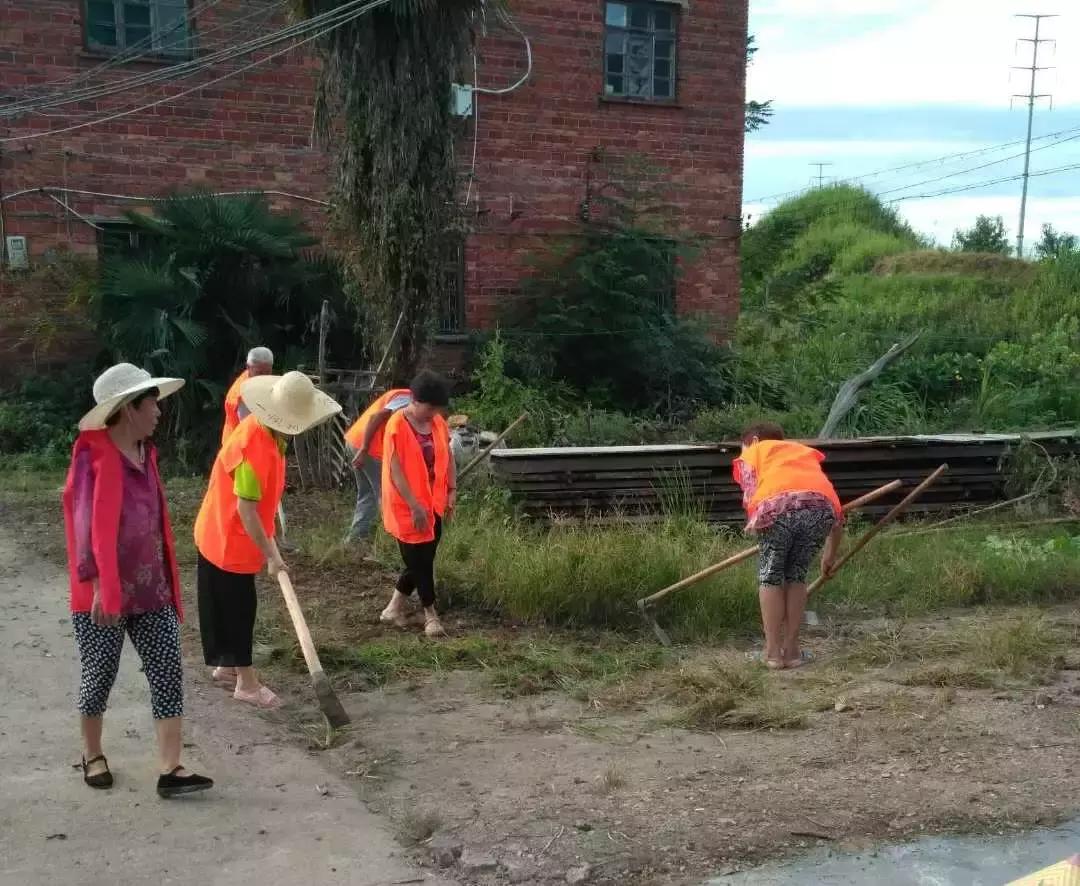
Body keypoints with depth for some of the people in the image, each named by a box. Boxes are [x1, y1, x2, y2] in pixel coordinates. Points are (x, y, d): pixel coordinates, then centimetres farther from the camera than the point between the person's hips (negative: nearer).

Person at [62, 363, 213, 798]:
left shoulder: (145, 453, 9)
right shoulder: (93, 455, -14)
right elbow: (87, 524, -18)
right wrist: (99, 587, -22)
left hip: (150, 589, 7)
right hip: (103, 592, -6)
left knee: (168, 672, -1)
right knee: (100, 675, 9)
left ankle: (170, 768, 1)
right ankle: (92, 754, 32)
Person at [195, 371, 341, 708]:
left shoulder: (266, 431, -1)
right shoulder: (253, 447, -30)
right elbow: (246, 509, -27)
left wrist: (267, 544, 18)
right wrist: (271, 554, -22)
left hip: (229, 537, 9)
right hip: (229, 541, -9)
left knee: (234, 607, 19)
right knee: (238, 608, 1)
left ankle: (227, 667, 33)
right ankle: (246, 683, 12)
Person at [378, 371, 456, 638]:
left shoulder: (438, 422, 3)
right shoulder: (397, 426, -17)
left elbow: (447, 456, 13)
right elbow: (395, 470, -19)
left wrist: (452, 490, 3)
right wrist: (414, 506, -21)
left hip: (434, 502, 7)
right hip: (407, 506, -7)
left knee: (423, 558, 11)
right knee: (419, 559, 0)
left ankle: (395, 608, 26)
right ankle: (430, 615, 14)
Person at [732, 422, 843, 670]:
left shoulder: (754, 451, 31)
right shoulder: (806, 452, 41)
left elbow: (751, 496, 7)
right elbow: (837, 513, 38)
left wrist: (756, 526, 19)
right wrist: (830, 555, 47)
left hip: (779, 504, -3)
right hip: (821, 506, 3)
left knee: (770, 576, 17)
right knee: (797, 575, 22)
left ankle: (773, 651, 19)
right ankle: (792, 649, 23)